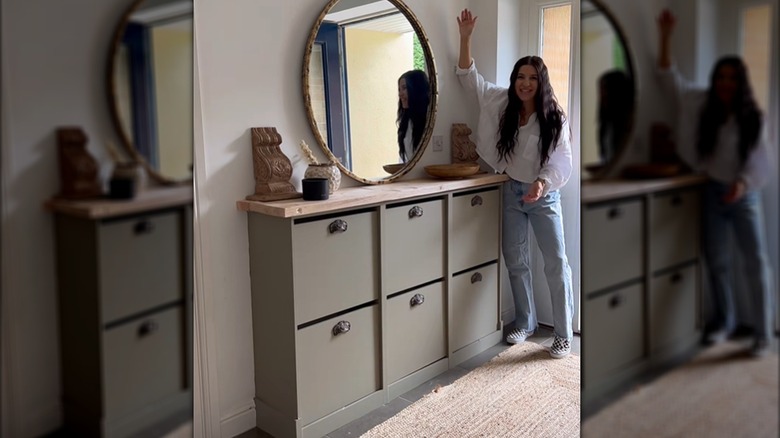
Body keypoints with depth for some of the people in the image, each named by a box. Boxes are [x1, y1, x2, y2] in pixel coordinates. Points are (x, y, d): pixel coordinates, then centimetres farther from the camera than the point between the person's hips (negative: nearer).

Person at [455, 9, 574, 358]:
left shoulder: (554, 118, -11)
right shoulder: (503, 105, -2)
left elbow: (561, 161, -14)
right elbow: (470, 78, 2)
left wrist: (542, 183, -34)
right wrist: (465, 37, -9)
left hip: (544, 197, -3)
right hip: (512, 193, 4)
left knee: (556, 263, -2)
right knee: (515, 261, 10)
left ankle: (563, 334, 7)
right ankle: (525, 323, 27)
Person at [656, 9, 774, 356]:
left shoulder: (752, 117, -4)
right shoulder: (703, 106, 0)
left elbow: (758, 157, -8)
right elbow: (670, 77, -1)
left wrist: (742, 183, -28)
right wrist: (666, 35, -9)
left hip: (744, 196, -1)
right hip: (712, 194, 2)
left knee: (756, 262, -4)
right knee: (717, 262, 9)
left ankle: (762, 333, 4)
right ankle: (723, 322, 26)